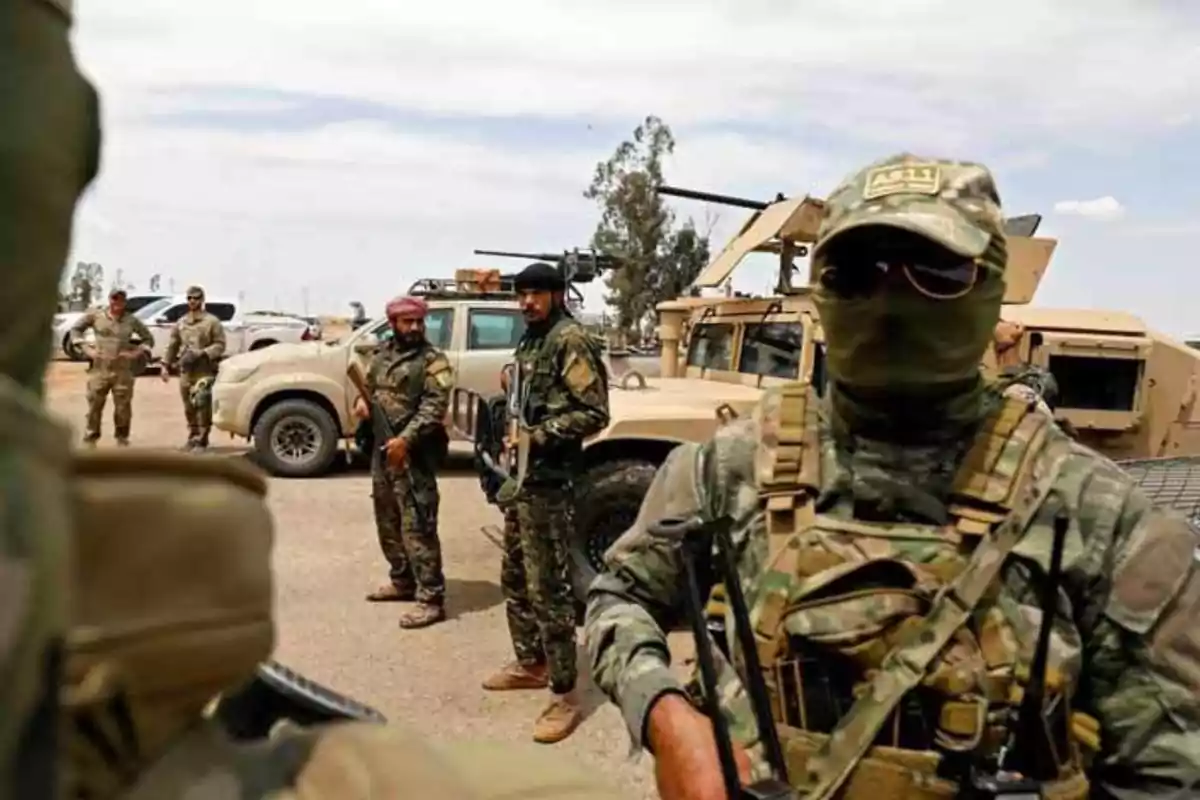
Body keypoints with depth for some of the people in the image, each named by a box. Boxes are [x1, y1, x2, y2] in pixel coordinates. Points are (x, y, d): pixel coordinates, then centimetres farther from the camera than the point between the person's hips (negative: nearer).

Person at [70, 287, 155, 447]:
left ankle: (122, 440, 18)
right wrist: (86, 349, -1)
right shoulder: (95, 316, 2)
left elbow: (149, 338, 12)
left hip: (123, 371, 0)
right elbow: (75, 329, 11)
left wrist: (137, 353, -4)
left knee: (123, 408, 5)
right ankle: (89, 440, 16)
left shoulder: (132, 321, 3)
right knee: (94, 406, 4)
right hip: (99, 369, 0)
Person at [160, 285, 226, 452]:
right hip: (185, 371, 5)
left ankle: (201, 441, -9)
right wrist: (166, 365, 10)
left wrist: (202, 353, -18)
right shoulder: (180, 323, 14)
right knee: (189, 407, 11)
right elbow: (172, 346, 17)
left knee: (202, 404, -16)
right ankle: (192, 437, 24)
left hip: (205, 371, -5)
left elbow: (220, 345, -6)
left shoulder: (212, 322, -2)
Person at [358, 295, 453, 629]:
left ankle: (431, 599, -6)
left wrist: (405, 439, -28)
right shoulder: (381, 354, 13)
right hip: (381, 449, 8)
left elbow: (434, 408, -18)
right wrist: (362, 400, 1)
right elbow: (368, 385, 25)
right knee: (388, 520, 18)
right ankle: (402, 581, 33)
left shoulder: (433, 360, -9)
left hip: (413, 453, -8)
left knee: (417, 526, -10)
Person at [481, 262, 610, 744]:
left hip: (548, 482, -10)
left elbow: (594, 413, -18)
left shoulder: (570, 340, -12)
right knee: (515, 579, 18)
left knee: (548, 588, -7)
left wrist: (538, 437, -22)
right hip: (521, 478, 10)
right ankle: (530, 664, 33)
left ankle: (565, 693, 1)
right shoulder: (530, 341, 15)